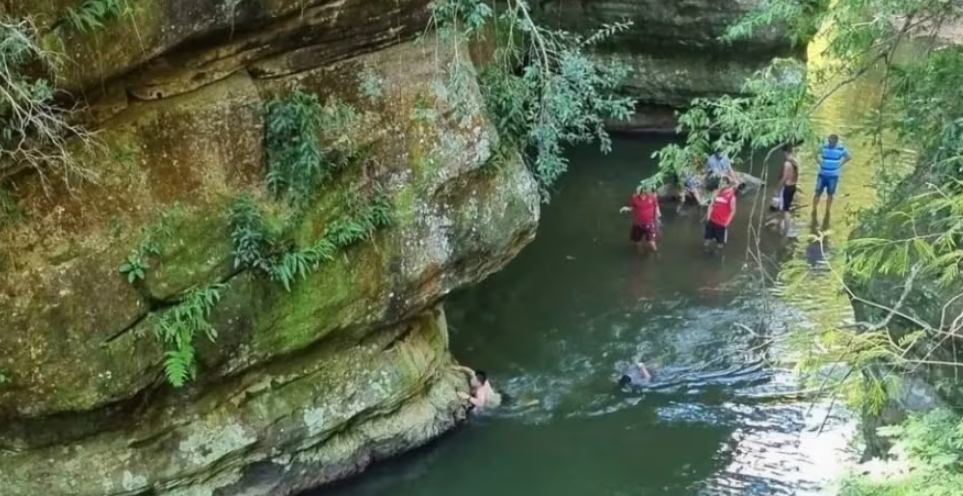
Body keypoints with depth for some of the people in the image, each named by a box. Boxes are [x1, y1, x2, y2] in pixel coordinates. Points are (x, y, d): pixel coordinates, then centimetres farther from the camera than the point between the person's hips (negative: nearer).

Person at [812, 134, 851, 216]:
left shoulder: (841, 148, -11)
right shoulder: (824, 146, -8)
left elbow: (848, 157, 5)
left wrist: (840, 164, -3)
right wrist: (820, 162, 0)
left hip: (833, 175, 0)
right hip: (822, 174, 0)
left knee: (830, 194, 11)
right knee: (818, 193, 2)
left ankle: (827, 211, 25)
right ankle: (814, 210, 14)